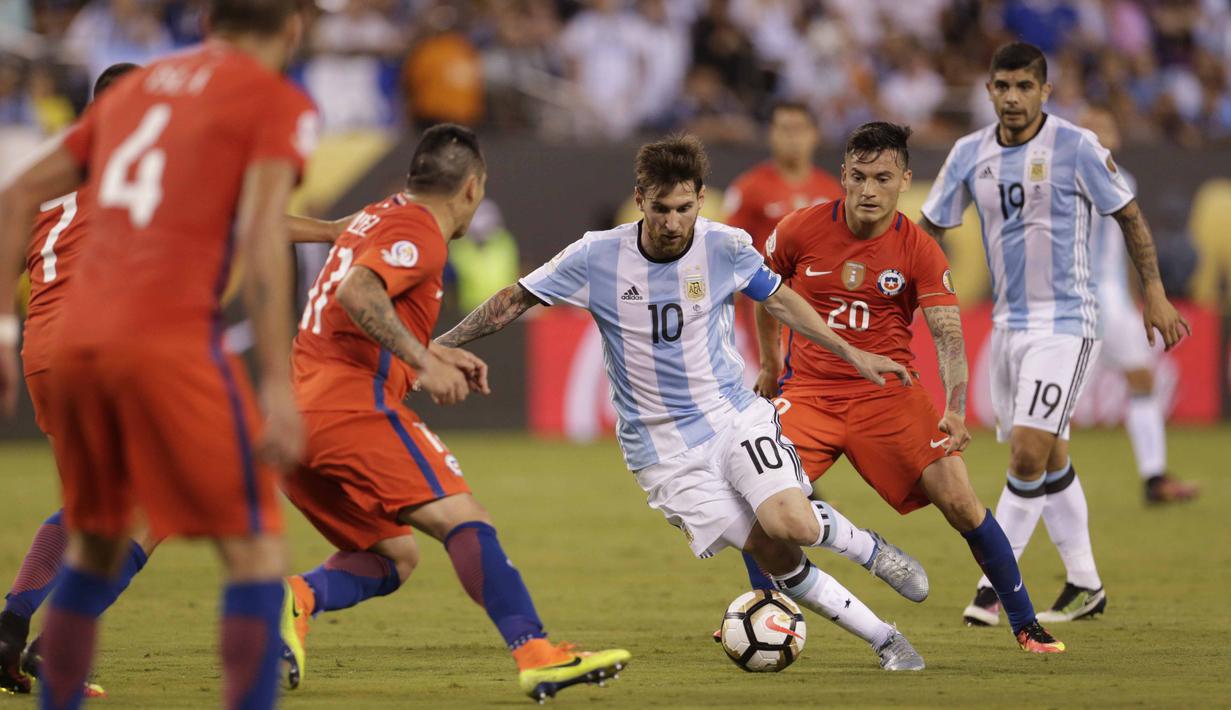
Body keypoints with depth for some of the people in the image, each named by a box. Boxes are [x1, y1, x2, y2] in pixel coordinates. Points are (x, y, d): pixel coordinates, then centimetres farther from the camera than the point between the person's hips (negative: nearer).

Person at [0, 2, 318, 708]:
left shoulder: (136, 86, 23)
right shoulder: (279, 102, 4)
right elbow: (261, 237, -10)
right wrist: (278, 388, -15)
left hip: (75, 339, 6)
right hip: (171, 341, -6)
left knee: (93, 548, 21)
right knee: (257, 550, -1)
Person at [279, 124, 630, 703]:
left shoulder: (376, 218, 24)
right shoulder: (419, 232, -5)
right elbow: (357, 292, -23)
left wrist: (433, 354, 30)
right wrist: (425, 361, -23)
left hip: (295, 419, 9)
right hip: (353, 407, -9)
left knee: (396, 555, 13)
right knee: (463, 519, -12)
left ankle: (297, 598, -14)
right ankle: (537, 656, -25)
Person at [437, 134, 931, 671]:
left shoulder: (726, 246, -6)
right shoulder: (596, 257, -11)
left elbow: (778, 299, 13)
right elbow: (513, 301, 0)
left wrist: (852, 354, 14)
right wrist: (431, 349, -2)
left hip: (736, 416, 1)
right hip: (663, 452, -1)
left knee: (792, 523, -27)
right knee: (775, 557, -13)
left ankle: (866, 547, 6)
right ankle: (883, 639, 2)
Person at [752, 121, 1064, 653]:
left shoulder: (920, 252, -9)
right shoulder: (801, 230, -6)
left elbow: (948, 334, -17)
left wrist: (955, 409, -32)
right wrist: (771, 363, 20)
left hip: (889, 393, -1)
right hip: (809, 389, 1)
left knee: (959, 500, -13)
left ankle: (1025, 624, 2)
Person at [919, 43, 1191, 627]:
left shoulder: (1076, 147, -10)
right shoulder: (970, 155, 3)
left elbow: (1129, 216, -1)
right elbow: (930, 228, 11)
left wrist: (1155, 294, -3)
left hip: (1064, 322, -6)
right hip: (1008, 323, 6)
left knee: (1029, 451, -17)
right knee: (1049, 459, 12)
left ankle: (996, 583, -10)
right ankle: (1084, 585, 23)